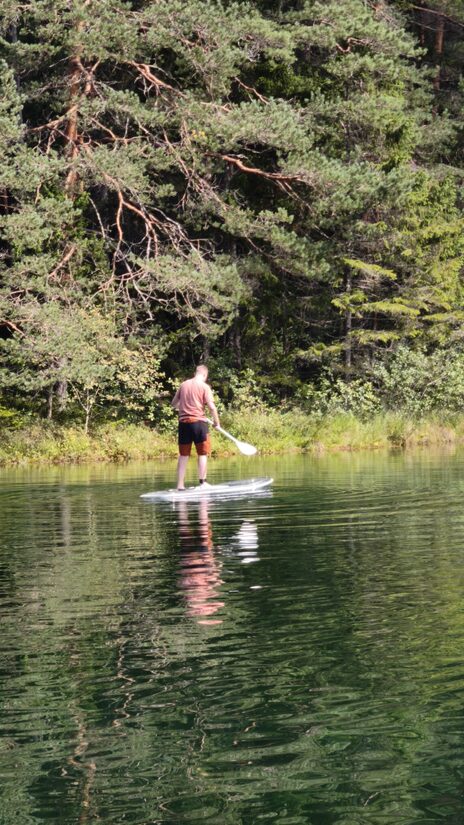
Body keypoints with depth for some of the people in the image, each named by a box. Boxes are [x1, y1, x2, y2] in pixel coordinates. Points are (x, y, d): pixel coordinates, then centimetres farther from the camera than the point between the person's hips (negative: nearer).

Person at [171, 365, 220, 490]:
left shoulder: (183, 384, 10)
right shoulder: (204, 386, -3)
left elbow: (174, 403, 18)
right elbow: (211, 407, -10)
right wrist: (217, 422, 2)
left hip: (183, 422, 4)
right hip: (198, 422, -4)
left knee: (183, 455, 8)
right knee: (203, 453, 4)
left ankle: (180, 485, 6)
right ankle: (202, 482, 0)